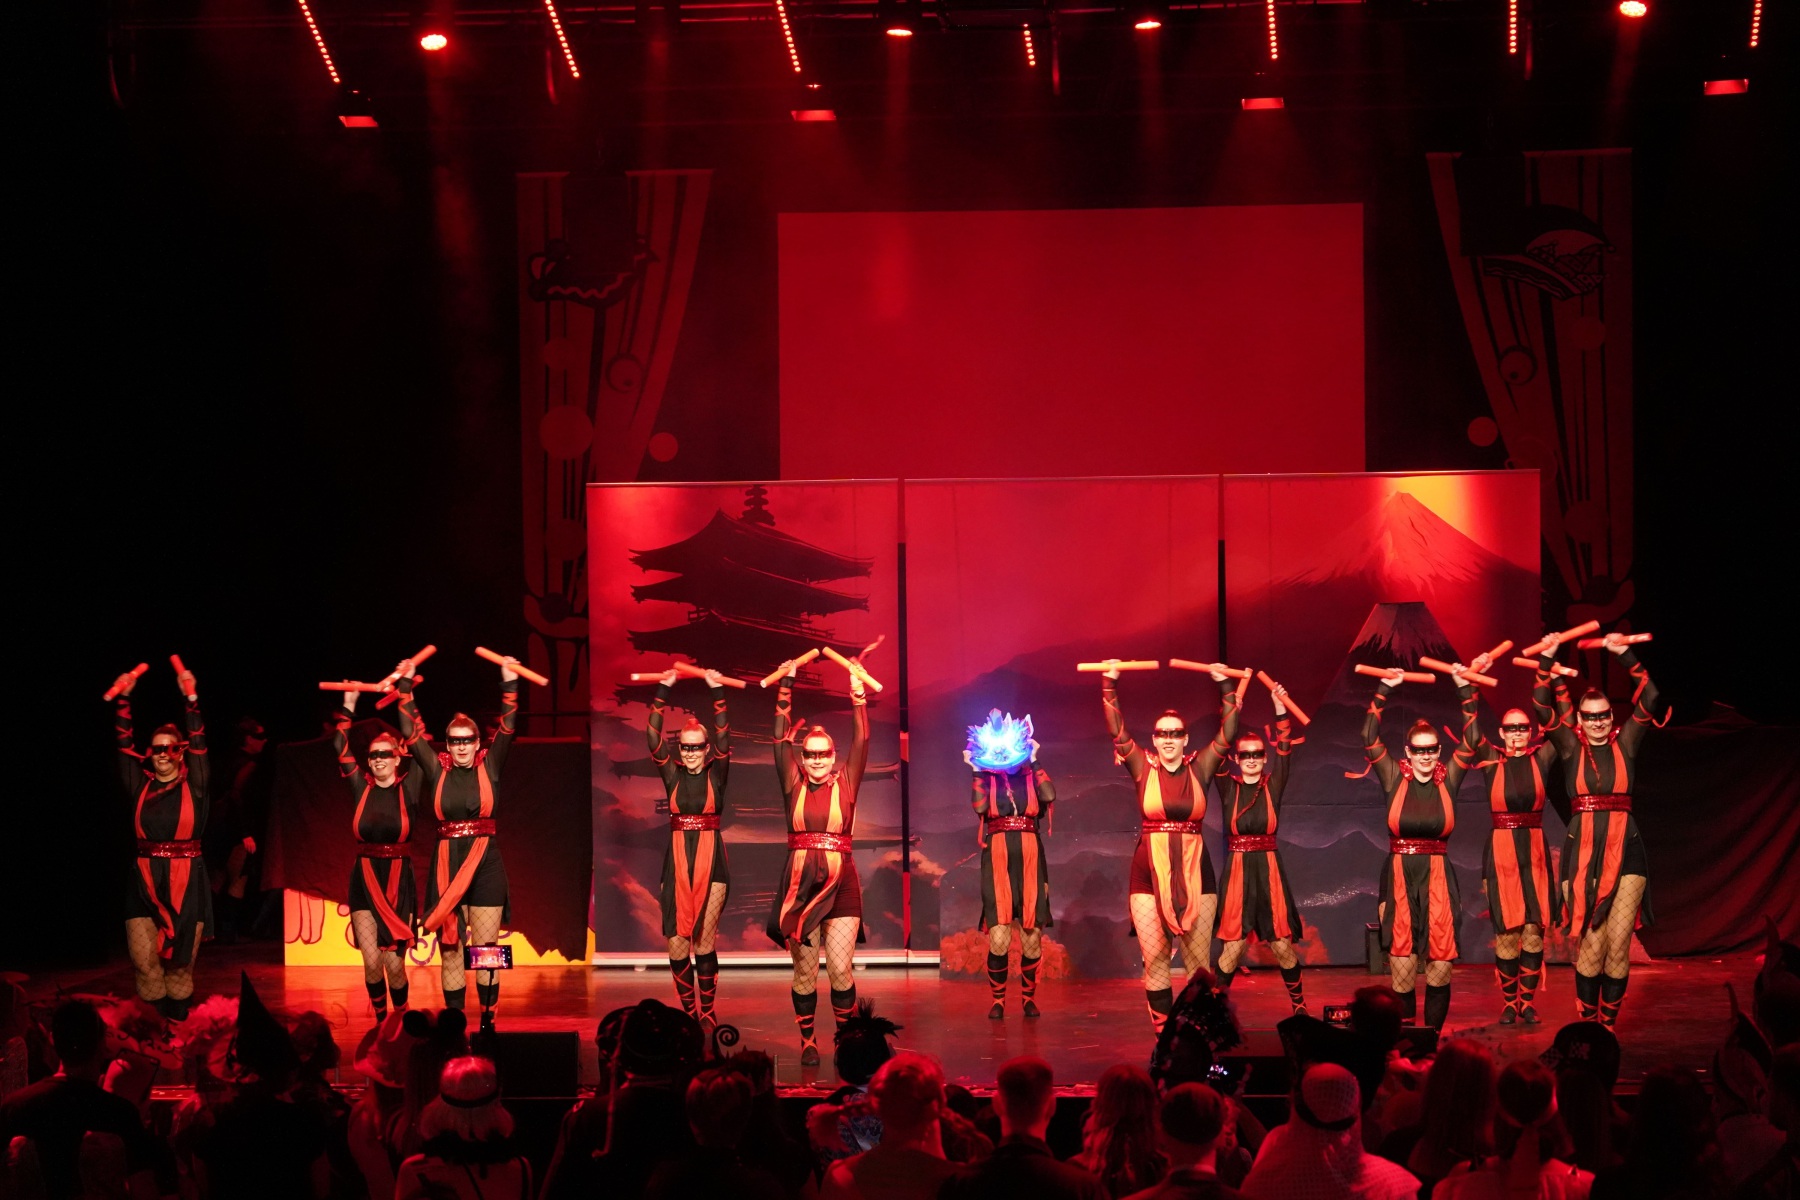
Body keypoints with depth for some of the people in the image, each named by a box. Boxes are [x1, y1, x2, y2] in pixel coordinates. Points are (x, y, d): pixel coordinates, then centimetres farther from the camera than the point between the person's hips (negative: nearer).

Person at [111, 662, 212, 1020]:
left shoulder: (193, 786, 2)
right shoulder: (141, 786, 8)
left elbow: (199, 744, -8)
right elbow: (124, 745, 5)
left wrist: (191, 699, -17)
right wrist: (122, 700, -3)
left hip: (186, 882, -2)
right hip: (146, 880, 2)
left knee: (180, 961, 0)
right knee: (145, 961, -5)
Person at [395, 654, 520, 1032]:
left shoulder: (489, 767, 4)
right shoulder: (438, 771, 6)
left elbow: (507, 728, -4)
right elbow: (412, 732, 3)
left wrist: (509, 684, -12)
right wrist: (405, 687, -2)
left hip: (485, 865, -1)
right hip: (446, 865, 1)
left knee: (485, 952, 0)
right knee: (449, 950, 3)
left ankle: (488, 1024, 3)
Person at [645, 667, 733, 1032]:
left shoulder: (716, 774, 4)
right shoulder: (672, 775, 6)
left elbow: (724, 735, -7)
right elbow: (652, 735, -1)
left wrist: (717, 691, -13)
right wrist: (663, 691, -8)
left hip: (711, 859, -2)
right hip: (677, 861, 2)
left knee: (705, 940, -2)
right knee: (677, 944, -1)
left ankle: (707, 1013, 6)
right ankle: (688, 1011, 11)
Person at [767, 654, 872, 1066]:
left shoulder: (845, 784, 6)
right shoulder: (794, 785, 7)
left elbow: (861, 742, 0)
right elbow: (781, 739, 4)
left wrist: (858, 695, -5)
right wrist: (786, 687, 1)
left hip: (839, 884, -1)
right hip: (800, 882, 1)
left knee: (840, 967, -6)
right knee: (804, 970, 3)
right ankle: (807, 1042, 12)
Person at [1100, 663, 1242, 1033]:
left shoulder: (1199, 769, 5)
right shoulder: (1143, 769, 3)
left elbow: (1226, 735, 3)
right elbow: (1117, 731, -1)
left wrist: (1225, 688, -1)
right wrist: (1109, 684, -6)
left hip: (1194, 873, 0)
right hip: (1150, 874, 0)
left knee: (1200, 962, 1)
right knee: (1154, 961, -1)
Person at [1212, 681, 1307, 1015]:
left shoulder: (1273, 786, 5)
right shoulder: (1227, 786, 3)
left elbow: (1284, 749, -4)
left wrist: (1280, 709, -13)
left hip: (1269, 869, 1)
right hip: (1236, 869, -1)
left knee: (1282, 944, 2)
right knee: (1233, 946, -3)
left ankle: (1299, 1006, 15)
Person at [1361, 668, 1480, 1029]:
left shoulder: (1448, 781, 7)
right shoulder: (1395, 780, 4)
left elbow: (1471, 741, 3)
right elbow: (1369, 739, -3)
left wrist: (1466, 692, -1)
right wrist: (1383, 692, -6)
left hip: (1437, 877, 1)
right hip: (1399, 877, -1)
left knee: (1440, 966, -2)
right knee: (1401, 967, -3)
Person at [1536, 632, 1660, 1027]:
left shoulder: (1625, 744, 8)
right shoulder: (1571, 747, 8)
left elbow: (1648, 699, -1)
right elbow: (1542, 709, -2)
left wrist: (1626, 654, -8)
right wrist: (1546, 660, -10)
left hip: (1624, 851, 1)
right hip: (1581, 853, -1)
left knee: (1618, 945, -2)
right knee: (1590, 945, -3)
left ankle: (1609, 1024, 6)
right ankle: (1587, 1024, 7)